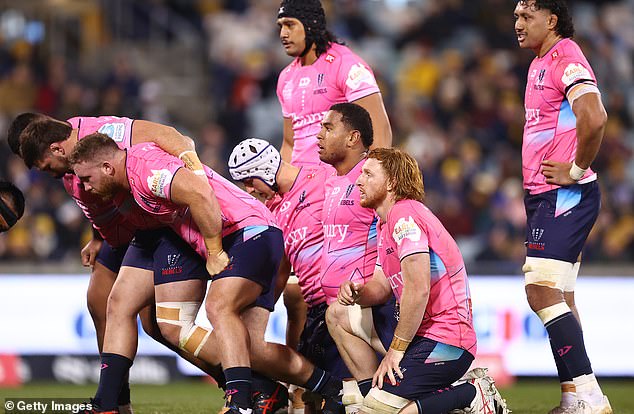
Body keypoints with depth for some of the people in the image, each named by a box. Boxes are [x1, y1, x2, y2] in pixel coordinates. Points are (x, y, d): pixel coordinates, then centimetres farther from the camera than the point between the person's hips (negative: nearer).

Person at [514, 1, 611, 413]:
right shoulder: (541, 63, 17)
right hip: (544, 194, 10)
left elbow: (594, 118, -30)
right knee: (559, 297, 10)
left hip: (565, 194, -10)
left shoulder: (566, 59, -14)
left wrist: (576, 170, -19)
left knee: (542, 290, -16)